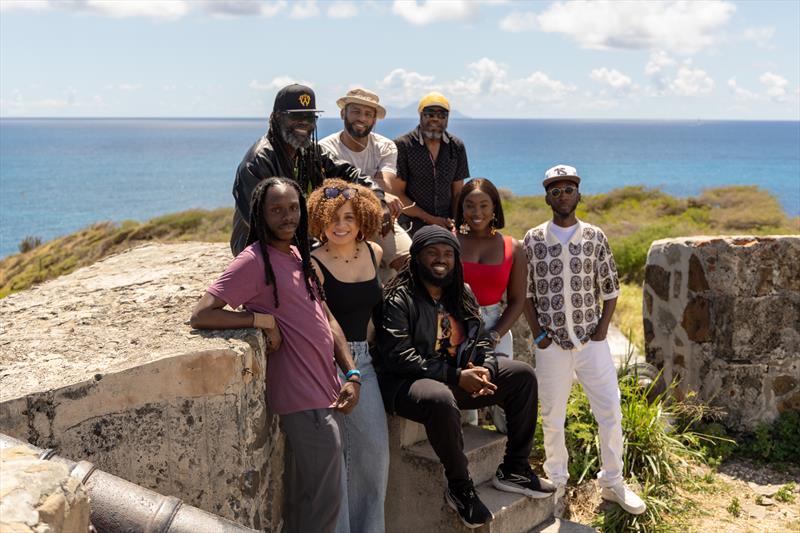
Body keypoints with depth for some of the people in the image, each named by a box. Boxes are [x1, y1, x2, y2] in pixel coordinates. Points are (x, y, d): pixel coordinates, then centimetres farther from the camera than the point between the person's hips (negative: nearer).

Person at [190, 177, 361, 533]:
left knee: (306, 495, 20)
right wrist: (264, 320, -20)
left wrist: (351, 374, 4)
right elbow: (201, 315, -21)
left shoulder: (298, 256, 12)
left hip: (326, 391, 8)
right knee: (324, 500, 0)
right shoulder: (255, 260, -14)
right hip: (305, 400, -8)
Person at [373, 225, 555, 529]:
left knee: (522, 375, 2)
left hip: (459, 375, 8)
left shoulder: (462, 294, 12)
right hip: (407, 382, -8)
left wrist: (486, 369, -11)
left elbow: (481, 341, 14)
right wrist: (455, 376, -25)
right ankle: (459, 488, -18)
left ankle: (514, 469, 7)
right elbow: (399, 356, -21)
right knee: (441, 399, -41)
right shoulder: (399, 298, -12)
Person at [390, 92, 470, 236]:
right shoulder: (402, 145, -4)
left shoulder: (457, 147, 10)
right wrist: (430, 219, -9)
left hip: (446, 225, 3)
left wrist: (456, 224, -4)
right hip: (411, 228, -3)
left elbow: (458, 193, 13)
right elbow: (397, 194, -5)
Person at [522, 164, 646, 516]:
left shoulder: (595, 237, 1)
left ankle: (612, 482, 19)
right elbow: (525, 292, 4)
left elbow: (610, 289, 6)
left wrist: (602, 328, -4)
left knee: (610, 412, 3)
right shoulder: (533, 240, 0)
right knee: (552, 418, 9)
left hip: (592, 342, 1)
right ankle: (557, 483, 25)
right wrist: (537, 333, -4)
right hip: (552, 344, 0)